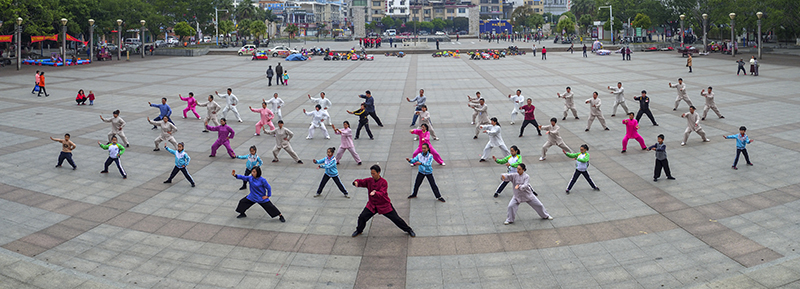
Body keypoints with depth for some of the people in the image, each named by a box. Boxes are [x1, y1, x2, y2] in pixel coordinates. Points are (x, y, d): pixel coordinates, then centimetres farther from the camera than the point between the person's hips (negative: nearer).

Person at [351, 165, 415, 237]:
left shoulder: (384, 182, -17)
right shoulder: (369, 180, -4)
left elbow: (382, 193, -29)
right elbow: (361, 182, -5)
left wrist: (375, 193, -51)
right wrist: (356, 182, -31)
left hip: (384, 205, -3)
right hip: (372, 205, 3)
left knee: (396, 218, 0)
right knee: (362, 217, -7)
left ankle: (409, 230, 19)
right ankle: (359, 231, 22)